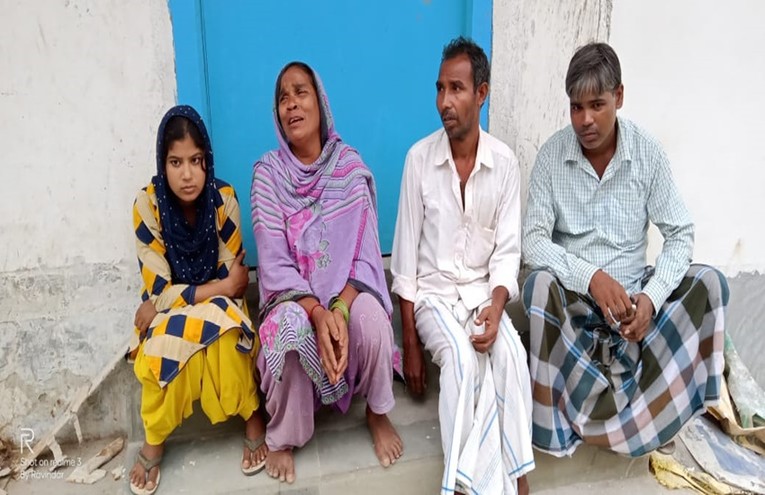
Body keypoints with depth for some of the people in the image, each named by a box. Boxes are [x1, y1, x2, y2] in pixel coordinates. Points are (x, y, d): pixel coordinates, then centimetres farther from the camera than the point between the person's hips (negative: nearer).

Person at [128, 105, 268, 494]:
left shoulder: (224, 198, -15)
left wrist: (168, 302, -17)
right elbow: (159, 291, -16)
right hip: (166, 310, 0)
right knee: (163, 347, -31)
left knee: (224, 333, -33)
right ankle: (153, 441, -4)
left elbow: (232, 279, -11)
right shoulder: (148, 205, -17)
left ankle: (252, 419, -10)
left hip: (219, 304, 0)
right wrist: (221, 287, -21)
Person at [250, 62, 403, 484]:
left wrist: (340, 309, -25)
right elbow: (274, 264, -12)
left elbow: (365, 253, -9)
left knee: (372, 320, -31)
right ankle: (282, 437, -3)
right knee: (290, 328, -33)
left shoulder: (350, 165, -5)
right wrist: (317, 313, -27)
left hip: (347, 292, 1)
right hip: (294, 297, 0)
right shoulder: (268, 172, -6)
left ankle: (377, 414, 3)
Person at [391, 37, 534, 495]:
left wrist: (497, 306, -23)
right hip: (432, 291, -1)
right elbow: (406, 253, -6)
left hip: (483, 290, 2)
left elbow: (507, 251, -2)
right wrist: (410, 344, -7)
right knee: (462, 358, -30)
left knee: (510, 353, -27)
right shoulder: (420, 157, -8)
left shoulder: (505, 163, -4)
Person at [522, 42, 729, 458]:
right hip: (573, 296, -3)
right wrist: (591, 277, -28)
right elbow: (533, 243, -13)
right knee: (540, 284, -33)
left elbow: (681, 235, -5)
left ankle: (653, 410, -7)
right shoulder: (551, 155, -8)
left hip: (632, 291, 3)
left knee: (709, 282, -18)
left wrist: (650, 298, -21)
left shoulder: (647, 152, -5)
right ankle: (555, 424, -17)